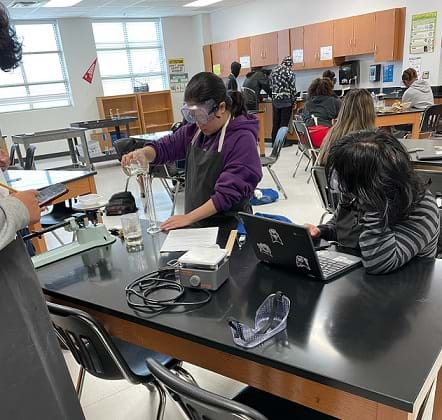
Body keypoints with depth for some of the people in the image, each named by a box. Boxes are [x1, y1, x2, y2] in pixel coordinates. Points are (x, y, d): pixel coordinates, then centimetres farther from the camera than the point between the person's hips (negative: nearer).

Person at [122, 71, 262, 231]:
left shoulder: (242, 139, -15)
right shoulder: (195, 130, 5)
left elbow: (229, 193, -19)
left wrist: (188, 218, -21)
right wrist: (143, 153, -7)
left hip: (230, 227, -5)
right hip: (195, 224, 6)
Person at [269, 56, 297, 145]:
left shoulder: (274, 70, 9)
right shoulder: (290, 72, -6)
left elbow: (271, 85, 10)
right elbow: (292, 88, -8)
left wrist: (275, 95, 17)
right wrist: (293, 100, 0)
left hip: (275, 99, 5)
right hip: (286, 99, -5)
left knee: (276, 121, 10)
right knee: (284, 121, 1)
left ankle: (274, 141, 15)